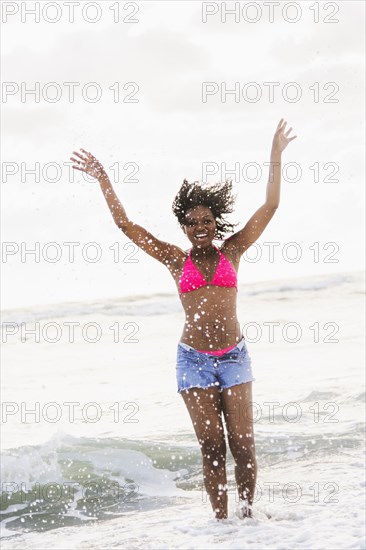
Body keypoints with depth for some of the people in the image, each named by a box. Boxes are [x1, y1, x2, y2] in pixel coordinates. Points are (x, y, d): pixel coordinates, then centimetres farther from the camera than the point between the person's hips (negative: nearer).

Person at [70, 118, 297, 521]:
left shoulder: (232, 252, 6)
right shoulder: (176, 260, 6)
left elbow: (270, 206, 3)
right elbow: (125, 225, 4)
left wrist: (276, 156, 0)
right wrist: (103, 180, 1)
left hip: (233, 356, 0)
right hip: (194, 359, 0)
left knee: (243, 446, -3)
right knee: (212, 449, 0)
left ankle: (247, 512, 13)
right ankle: (221, 521, 7)